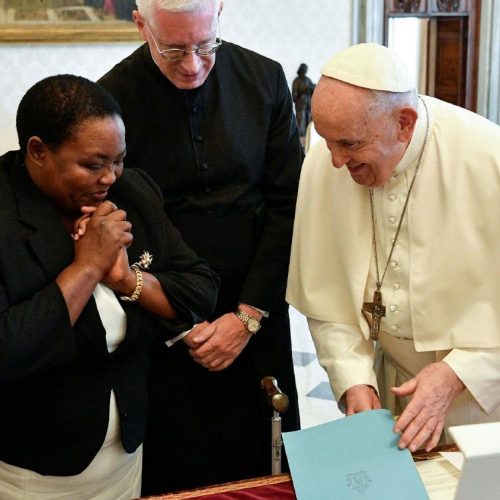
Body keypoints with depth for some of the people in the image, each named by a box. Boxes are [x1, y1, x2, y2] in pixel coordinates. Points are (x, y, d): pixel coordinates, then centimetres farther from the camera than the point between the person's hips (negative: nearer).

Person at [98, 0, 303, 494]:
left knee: (263, 472, 13)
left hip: (255, 321, 2)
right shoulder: (112, 98, -9)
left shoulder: (264, 79, -2)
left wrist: (249, 314, -7)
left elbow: (287, 207, -1)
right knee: (175, 475, 10)